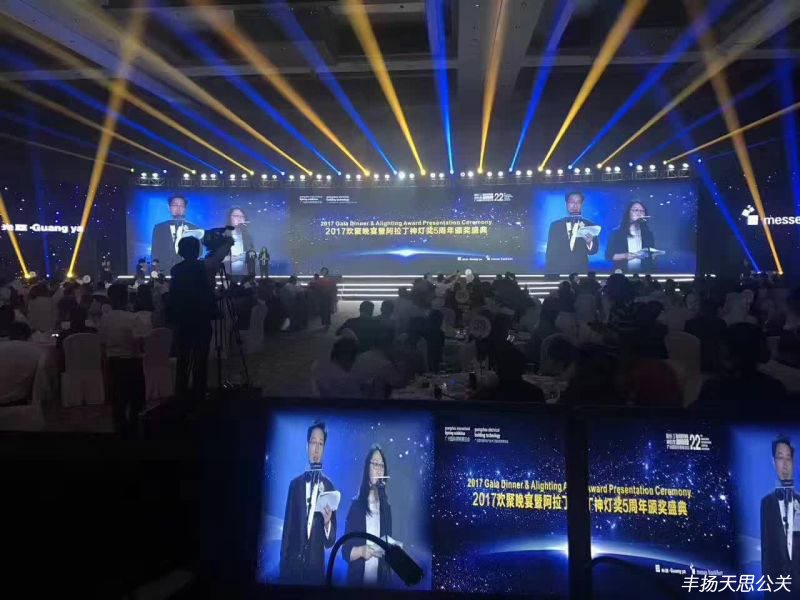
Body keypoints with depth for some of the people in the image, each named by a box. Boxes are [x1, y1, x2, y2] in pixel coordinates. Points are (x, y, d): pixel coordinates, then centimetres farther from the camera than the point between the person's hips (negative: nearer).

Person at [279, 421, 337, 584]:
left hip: (316, 566, -1)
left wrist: (327, 522, -22)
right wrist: (283, 566, 1)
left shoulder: (329, 486, -3)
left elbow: (331, 541, -1)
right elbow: (287, 526, 4)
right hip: (292, 564, 1)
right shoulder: (295, 483, 3)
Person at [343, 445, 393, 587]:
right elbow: (345, 551, -6)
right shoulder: (356, 504, -8)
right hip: (357, 578, -3)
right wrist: (361, 551, -23)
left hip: (380, 579, 3)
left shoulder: (386, 506, 2)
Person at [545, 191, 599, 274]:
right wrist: (549, 275, -2)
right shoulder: (555, 225, 9)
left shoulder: (589, 226, 9)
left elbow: (593, 251, 2)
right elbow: (550, 253, 6)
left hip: (581, 272, 0)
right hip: (558, 271, 0)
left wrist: (589, 243, -20)